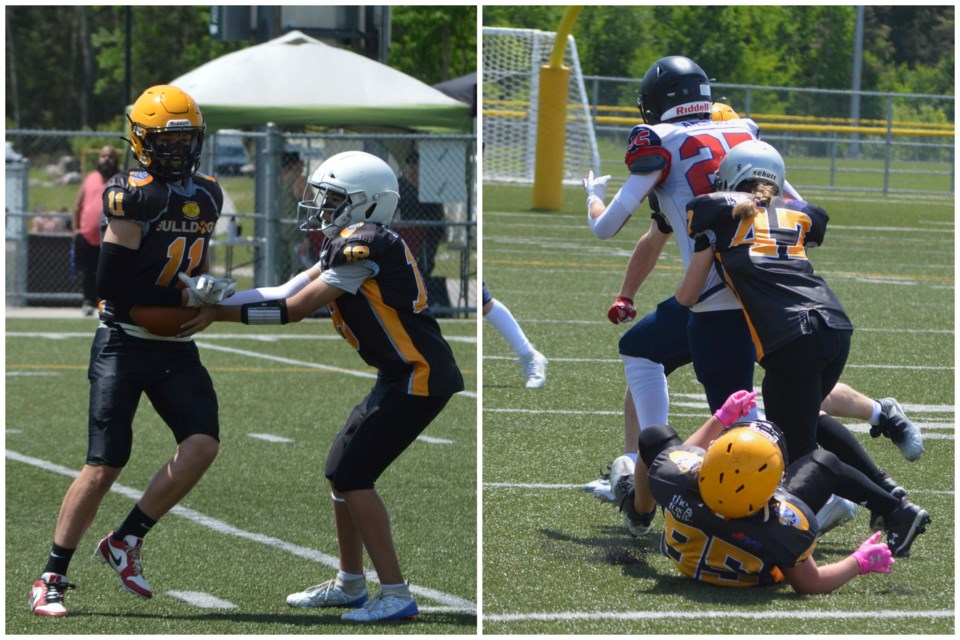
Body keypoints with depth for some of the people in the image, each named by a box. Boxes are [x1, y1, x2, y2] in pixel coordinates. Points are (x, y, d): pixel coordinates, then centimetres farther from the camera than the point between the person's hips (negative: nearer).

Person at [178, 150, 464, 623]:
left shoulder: (366, 246, -19)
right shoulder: (347, 246, 12)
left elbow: (296, 309, -17)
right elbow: (289, 292, 9)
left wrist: (220, 313, -13)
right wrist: (217, 299, 2)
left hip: (420, 379, -10)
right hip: (401, 377, 10)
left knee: (353, 476, -11)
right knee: (341, 470, 15)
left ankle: (396, 595, -10)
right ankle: (349, 584, 29)